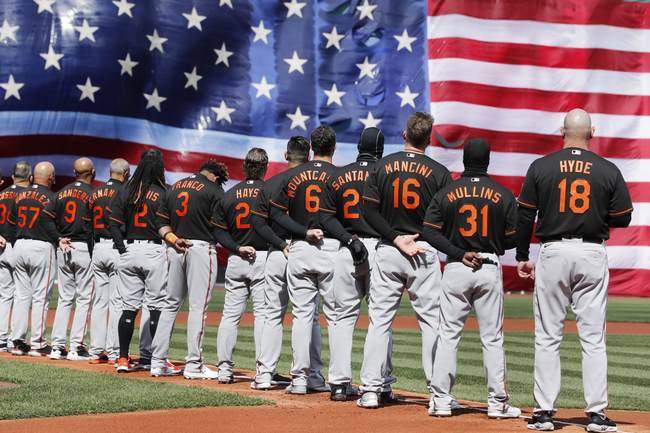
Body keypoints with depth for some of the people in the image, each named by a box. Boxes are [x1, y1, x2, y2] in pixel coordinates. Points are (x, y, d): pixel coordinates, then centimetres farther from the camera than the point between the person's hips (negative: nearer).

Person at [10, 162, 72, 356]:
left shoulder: (20, 194, 9)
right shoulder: (51, 197, -6)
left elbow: (11, 221, 8)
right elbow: (48, 223, -11)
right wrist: (59, 240, -7)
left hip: (19, 246, 5)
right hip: (42, 248, -5)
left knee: (21, 295, 10)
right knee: (41, 297, 0)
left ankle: (17, 342, 10)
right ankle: (38, 344, 1)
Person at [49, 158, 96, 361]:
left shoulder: (61, 193, 9)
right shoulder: (92, 194, -7)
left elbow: (53, 221, 9)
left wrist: (59, 241, 16)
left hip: (62, 248, 5)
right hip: (84, 248, -5)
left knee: (64, 298, 10)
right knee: (84, 298, 1)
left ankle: (58, 346, 6)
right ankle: (76, 347, -2)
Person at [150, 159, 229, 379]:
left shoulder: (174, 187, 15)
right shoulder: (214, 190, -4)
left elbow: (162, 221, 12)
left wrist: (172, 238, 6)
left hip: (175, 247, 6)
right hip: (201, 247, -6)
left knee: (171, 303, 13)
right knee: (198, 306, -3)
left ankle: (158, 362, 12)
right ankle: (193, 365, -3)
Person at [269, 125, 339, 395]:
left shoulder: (293, 175, 7)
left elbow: (277, 212, 3)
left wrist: (304, 231, -2)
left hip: (298, 249, 3)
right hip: (331, 249, -3)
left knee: (301, 314, 6)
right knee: (337, 315, 1)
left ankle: (300, 378, 5)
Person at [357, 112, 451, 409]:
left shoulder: (383, 166, 2)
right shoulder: (439, 172, -3)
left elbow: (368, 210, -4)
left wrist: (396, 238, -6)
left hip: (387, 251, 2)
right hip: (425, 252, -2)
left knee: (379, 320, 6)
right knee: (432, 321, 3)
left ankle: (372, 389, 4)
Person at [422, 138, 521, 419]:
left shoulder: (446, 193, 1)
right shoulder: (504, 195, -1)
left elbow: (429, 232, -6)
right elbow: (512, 239, 0)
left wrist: (460, 254, -8)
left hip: (455, 269, 0)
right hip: (490, 269, 0)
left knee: (448, 335, 5)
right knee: (492, 338, 5)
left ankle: (441, 400, 4)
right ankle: (497, 403, 7)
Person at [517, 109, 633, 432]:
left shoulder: (541, 167, 1)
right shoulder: (609, 170, 1)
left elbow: (524, 215, 1)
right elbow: (623, 218, 2)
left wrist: (522, 257, 9)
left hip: (552, 252, 0)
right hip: (592, 254, 0)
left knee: (547, 337, 5)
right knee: (593, 338, 4)